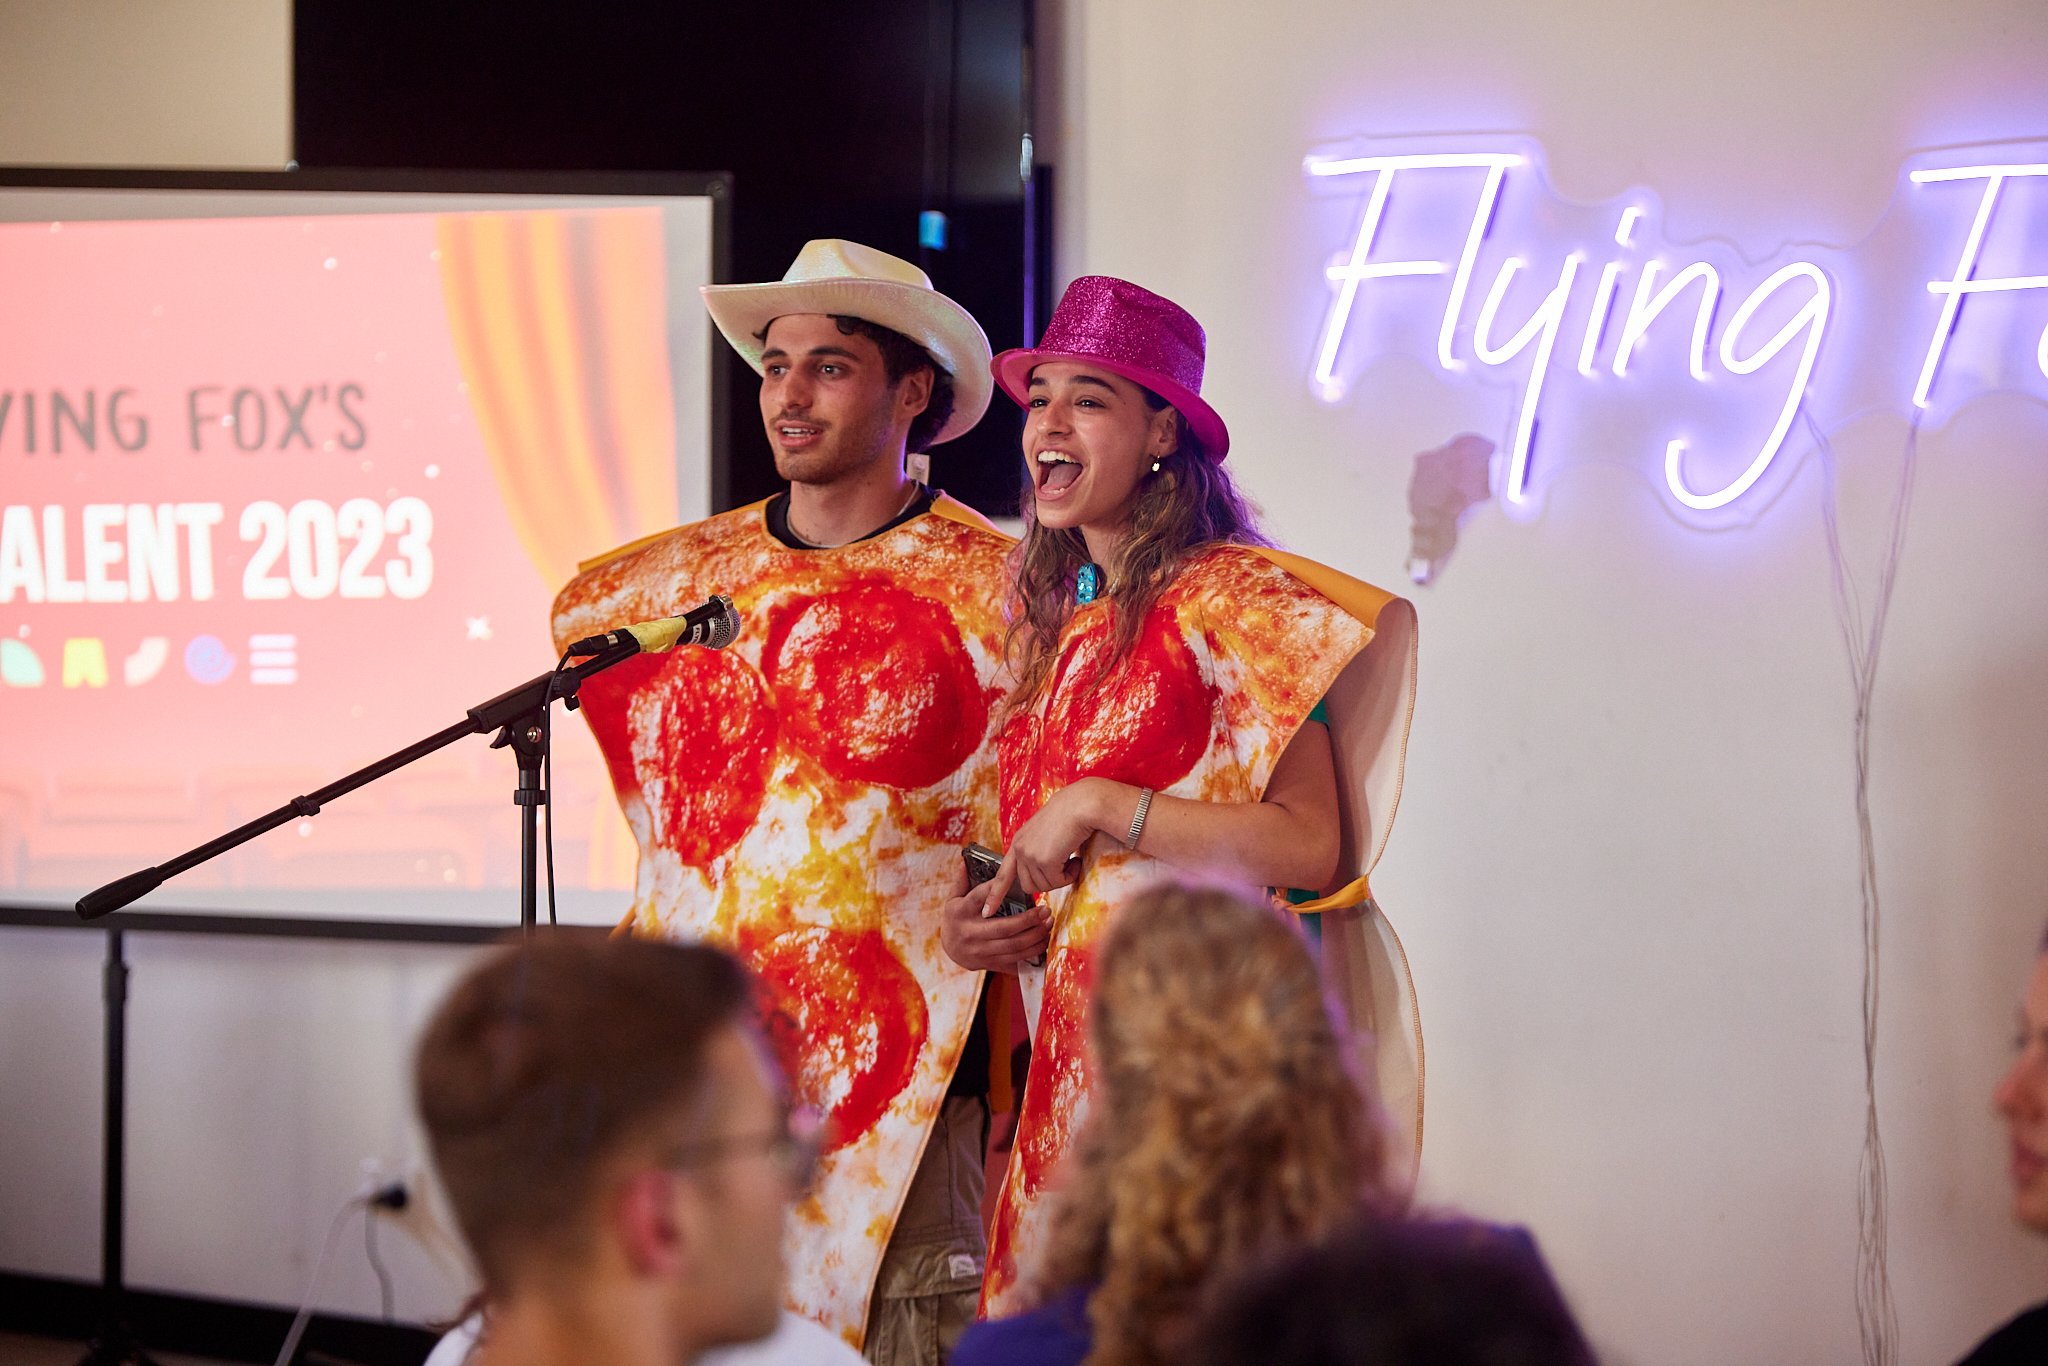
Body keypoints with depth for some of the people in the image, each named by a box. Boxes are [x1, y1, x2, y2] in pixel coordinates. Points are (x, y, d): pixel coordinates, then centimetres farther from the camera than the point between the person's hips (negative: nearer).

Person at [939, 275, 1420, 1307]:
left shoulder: (1236, 599, -6)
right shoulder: (1056, 621, 17)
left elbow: (1313, 846, -15)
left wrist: (1098, 808, -14)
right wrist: (976, 920, 7)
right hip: (1074, 1046, 7)